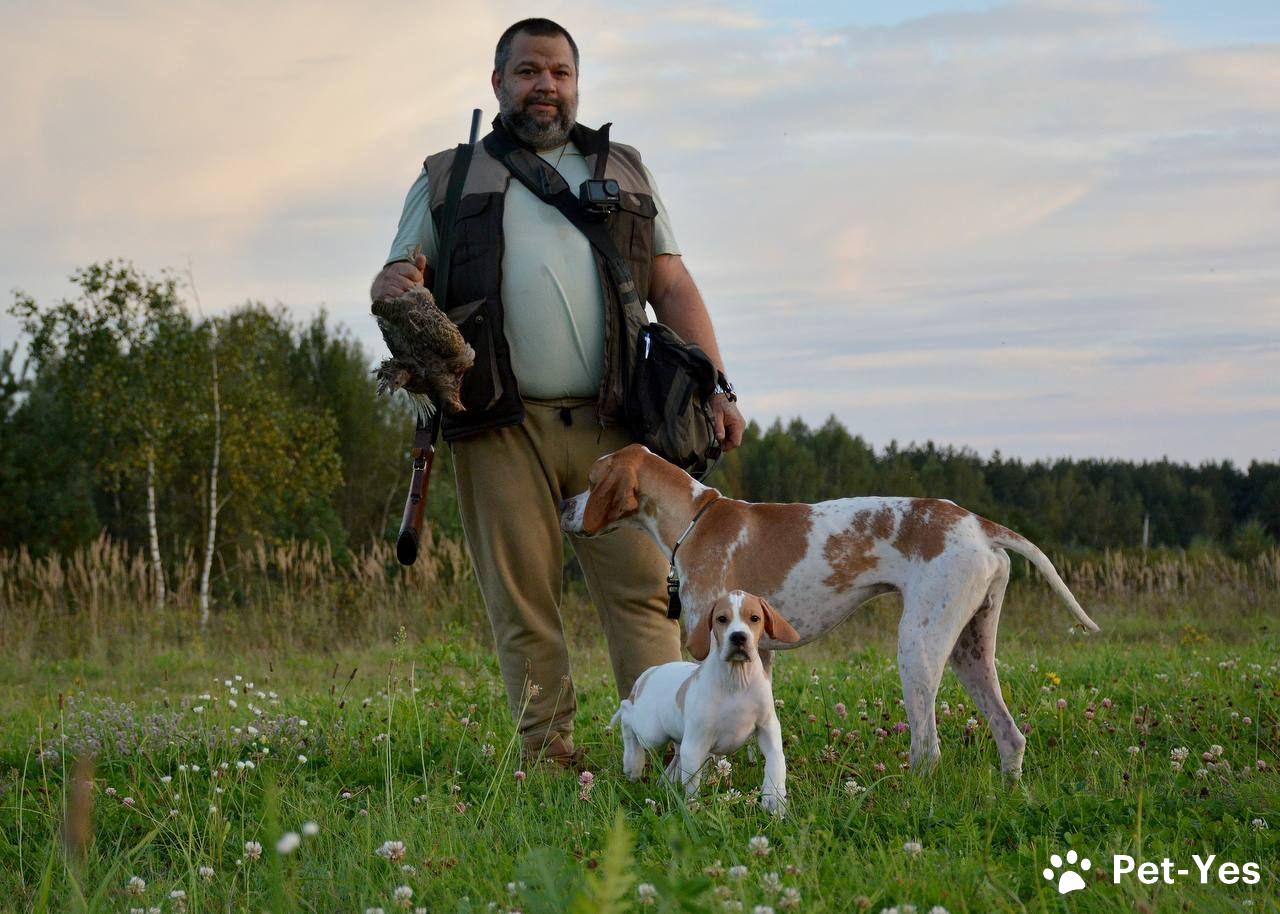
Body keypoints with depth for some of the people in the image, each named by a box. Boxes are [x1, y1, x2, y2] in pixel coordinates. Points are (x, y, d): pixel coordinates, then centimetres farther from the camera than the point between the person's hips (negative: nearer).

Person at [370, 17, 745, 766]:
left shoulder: (624, 172, 21)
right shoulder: (450, 179, 17)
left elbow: (674, 290, 17)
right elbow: (401, 274, 14)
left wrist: (715, 388, 5)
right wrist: (393, 286, -11)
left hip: (609, 424, 1)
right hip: (504, 428, -1)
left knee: (642, 588, -7)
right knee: (522, 605, -2)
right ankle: (549, 757, 3)